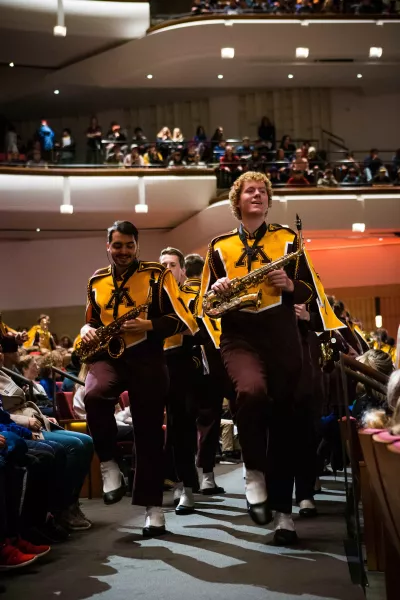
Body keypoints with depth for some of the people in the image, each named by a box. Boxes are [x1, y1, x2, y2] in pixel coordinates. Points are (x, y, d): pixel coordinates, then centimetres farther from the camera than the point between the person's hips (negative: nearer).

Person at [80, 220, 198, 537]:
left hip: (146, 357, -2)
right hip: (108, 355, 2)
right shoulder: (96, 281, 12)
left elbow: (180, 319, -4)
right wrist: (88, 329, 1)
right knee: (94, 395, -32)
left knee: (148, 432, 0)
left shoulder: (157, 275, -1)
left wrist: (148, 325, -19)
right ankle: (109, 464, -11)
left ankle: (153, 506, 10)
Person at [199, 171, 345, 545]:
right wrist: (217, 290, -10)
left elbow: (311, 291, 9)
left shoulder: (287, 238, 11)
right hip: (239, 336, -1)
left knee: (283, 417, 2)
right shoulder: (220, 246, 12)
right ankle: (254, 474, -12)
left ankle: (283, 511, 10)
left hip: (282, 336, 1)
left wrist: (290, 285, -12)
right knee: (251, 390, -33)